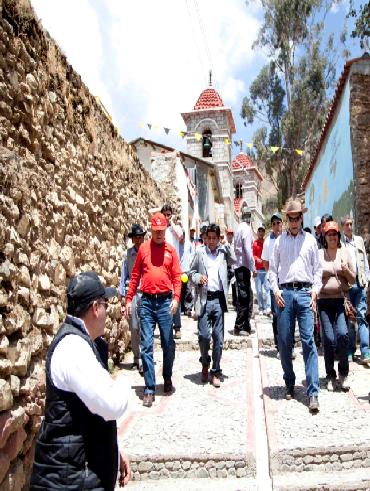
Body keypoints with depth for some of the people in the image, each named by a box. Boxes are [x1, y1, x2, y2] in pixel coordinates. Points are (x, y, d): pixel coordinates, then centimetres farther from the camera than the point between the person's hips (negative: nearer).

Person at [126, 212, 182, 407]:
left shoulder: (171, 250, 5)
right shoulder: (143, 248, 6)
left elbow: (177, 276, 2)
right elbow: (135, 275, 8)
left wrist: (176, 298, -10)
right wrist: (129, 298, 5)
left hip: (165, 301, 0)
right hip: (146, 301, 0)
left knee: (168, 343, 9)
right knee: (146, 345, -1)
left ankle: (167, 378, 30)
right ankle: (149, 389, 5)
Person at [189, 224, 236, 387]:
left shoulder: (223, 252, 9)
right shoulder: (199, 252, 7)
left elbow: (235, 261, -8)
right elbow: (191, 272, 10)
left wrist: (227, 245, -4)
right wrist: (198, 277, -9)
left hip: (219, 300, 1)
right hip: (204, 299, -1)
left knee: (218, 338, 4)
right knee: (203, 335, -2)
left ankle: (216, 372, 16)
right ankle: (205, 363, 25)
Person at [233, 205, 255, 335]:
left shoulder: (239, 228, 13)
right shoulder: (246, 228, -11)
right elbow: (248, 249, -17)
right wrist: (253, 267, -13)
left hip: (238, 266, 8)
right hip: (244, 266, -8)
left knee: (243, 296, 13)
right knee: (244, 297, -5)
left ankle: (245, 326, 20)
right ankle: (240, 327, -2)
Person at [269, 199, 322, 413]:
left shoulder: (310, 240, 12)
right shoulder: (280, 240, 13)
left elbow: (317, 269, 11)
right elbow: (273, 269, 12)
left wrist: (315, 291, -2)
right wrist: (276, 291, -1)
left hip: (305, 293, -1)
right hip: (284, 293, 1)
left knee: (308, 340, -9)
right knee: (285, 341, 4)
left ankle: (313, 393, -9)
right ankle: (290, 384, 19)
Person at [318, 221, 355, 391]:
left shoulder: (345, 253, 9)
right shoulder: (318, 254, 5)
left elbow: (353, 280, 12)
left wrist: (347, 271, -9)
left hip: (342, 299, 1)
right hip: (324, 300, 0)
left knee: (342, 333, -17)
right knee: (328, 338, -3)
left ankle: (343, 374, 2)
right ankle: (330, 376, 12)